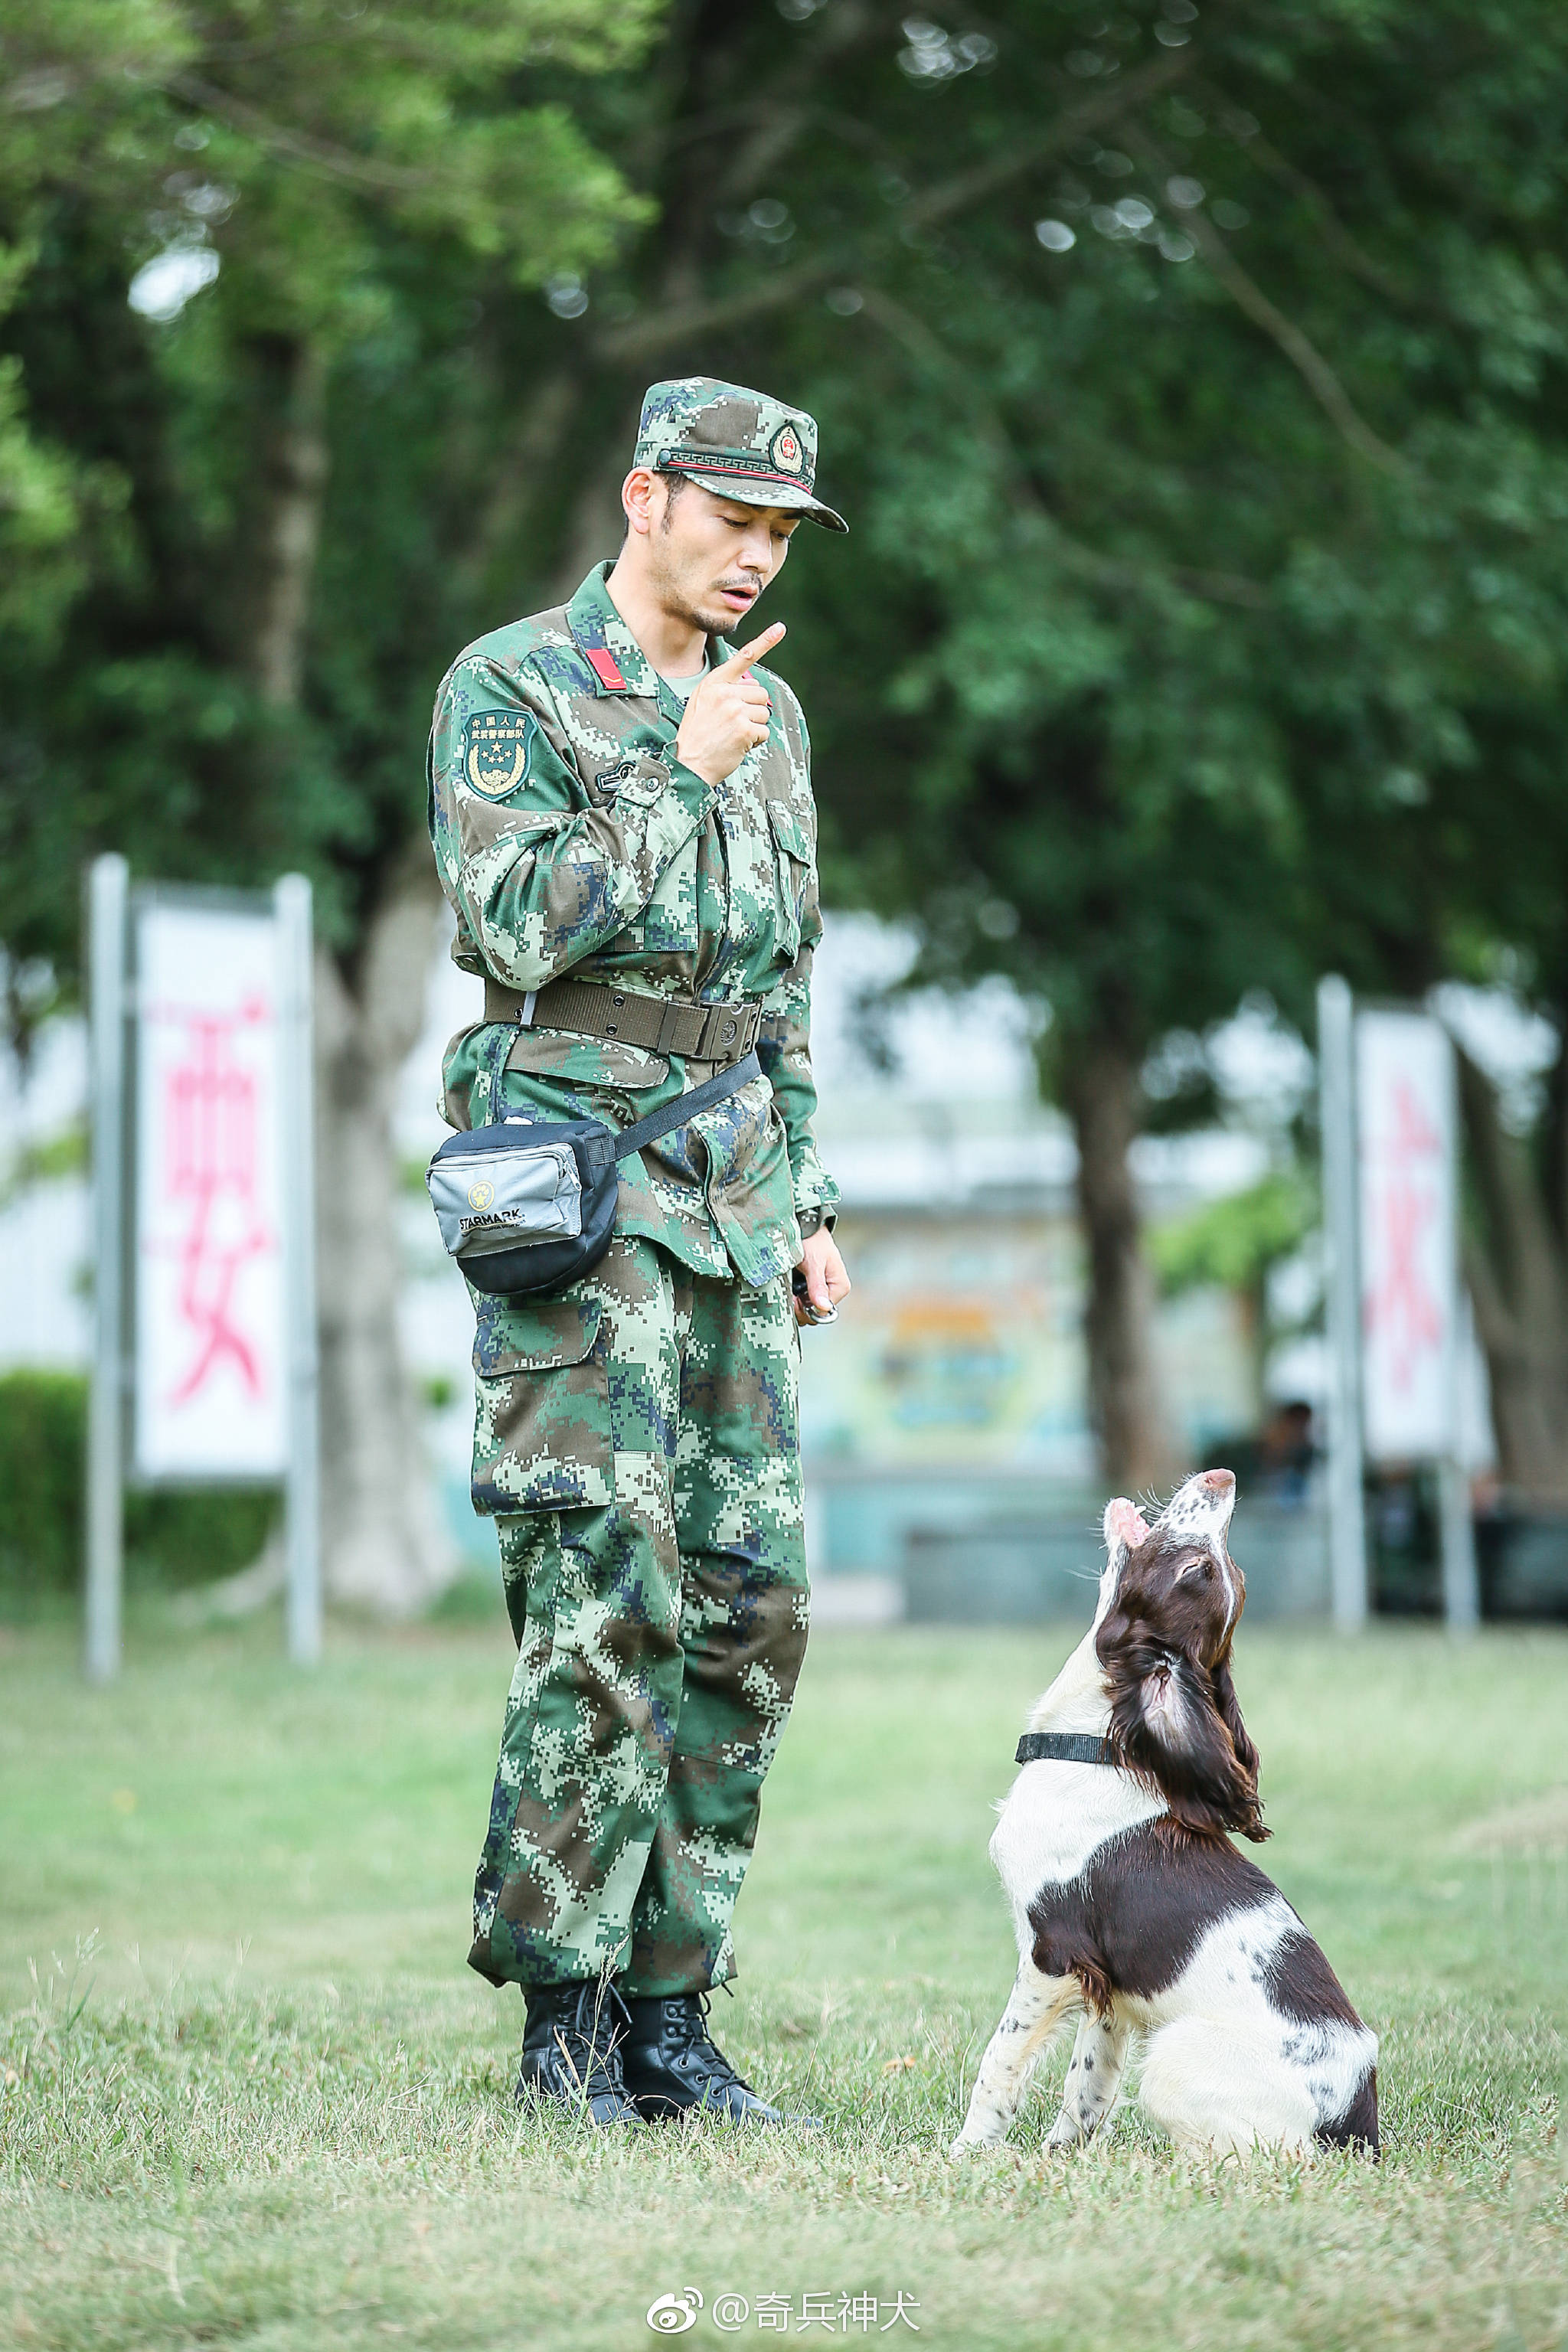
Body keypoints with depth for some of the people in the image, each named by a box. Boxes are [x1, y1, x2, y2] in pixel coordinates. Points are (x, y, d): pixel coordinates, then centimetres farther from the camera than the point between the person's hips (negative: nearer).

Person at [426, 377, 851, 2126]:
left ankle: (666, 2012, 8)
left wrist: (808, 1202, 18)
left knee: (750, 1606, 2)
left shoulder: (767, 714, 18)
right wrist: (682, 776, -12)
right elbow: (519, 923, -15)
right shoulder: (507, 690, -2)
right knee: (608, 1600, -12)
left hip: (730, 1198, 7)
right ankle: (563, 2013, -4)